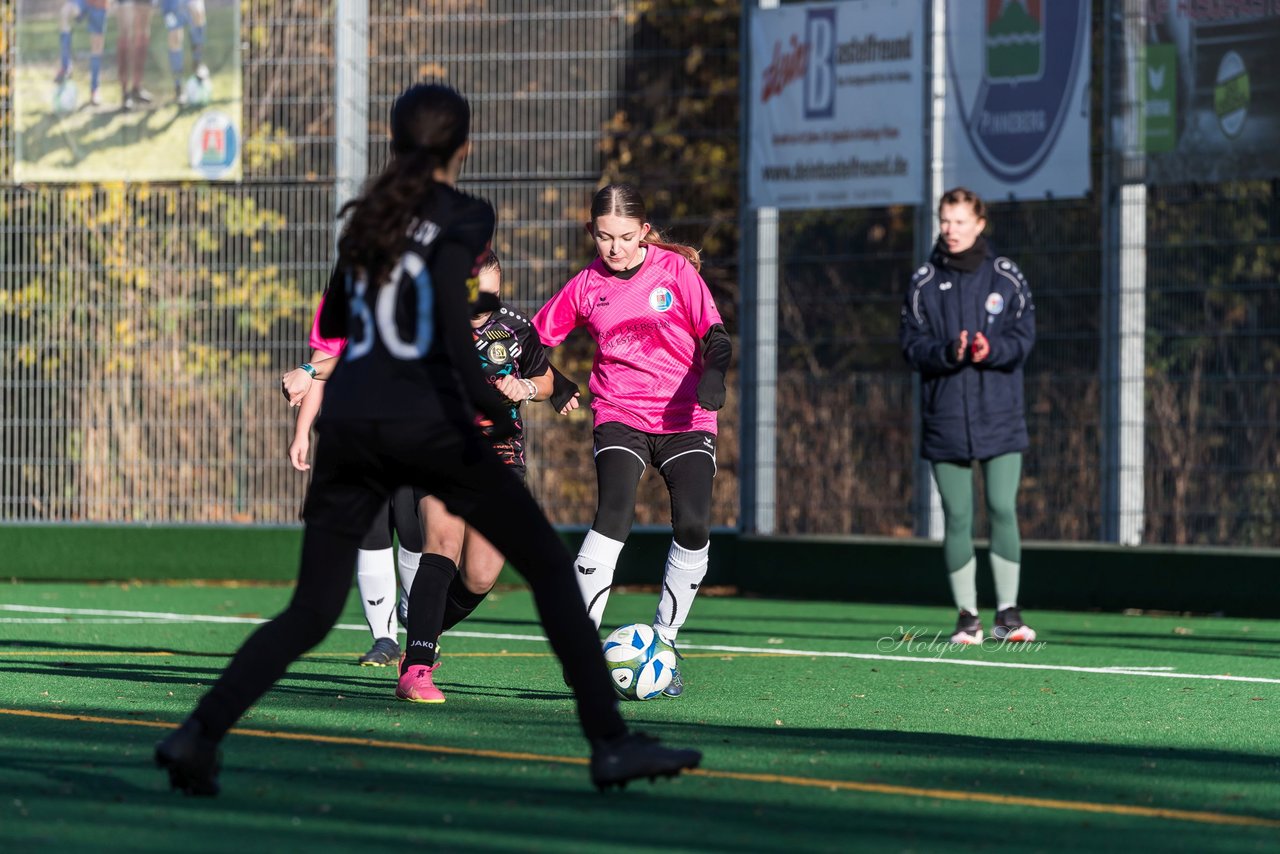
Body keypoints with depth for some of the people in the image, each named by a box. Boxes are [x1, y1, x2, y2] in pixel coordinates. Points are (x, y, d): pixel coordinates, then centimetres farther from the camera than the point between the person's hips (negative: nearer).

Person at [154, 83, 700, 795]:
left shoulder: (370, 216, 19)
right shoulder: (462, 217, 1)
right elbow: (451, 317, -16)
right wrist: (491, 406, -19)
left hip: (347, 422, 5)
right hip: (427, 422, -5)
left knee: (311, 612, 7)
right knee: (550, 566, 6)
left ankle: (200, 732, -12)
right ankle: (611, 742, 0)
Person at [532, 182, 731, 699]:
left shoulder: (675, 269, -1)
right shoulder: (586, 287, 4)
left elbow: (714, 334, -2)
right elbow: (537, 338, 14)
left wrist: (714, 373, -21)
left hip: (686, 419, 0)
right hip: (620, 418, 0)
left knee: (693, 527, -15)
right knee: (614, 516, -23)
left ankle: (663, 642, 4)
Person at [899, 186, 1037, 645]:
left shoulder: (1005, 276, 4)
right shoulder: (924, 281, 4)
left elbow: (1024, 333, 1)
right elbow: (911, 343, -1)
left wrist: (992, 348, -19)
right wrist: (948, 352, -20)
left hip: (1000, 414, -1)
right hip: (945, 415, 1)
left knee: (1003, 509, -8)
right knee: (957, 517, 2)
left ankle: (1007, 613, 0)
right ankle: (967, 617, 10)